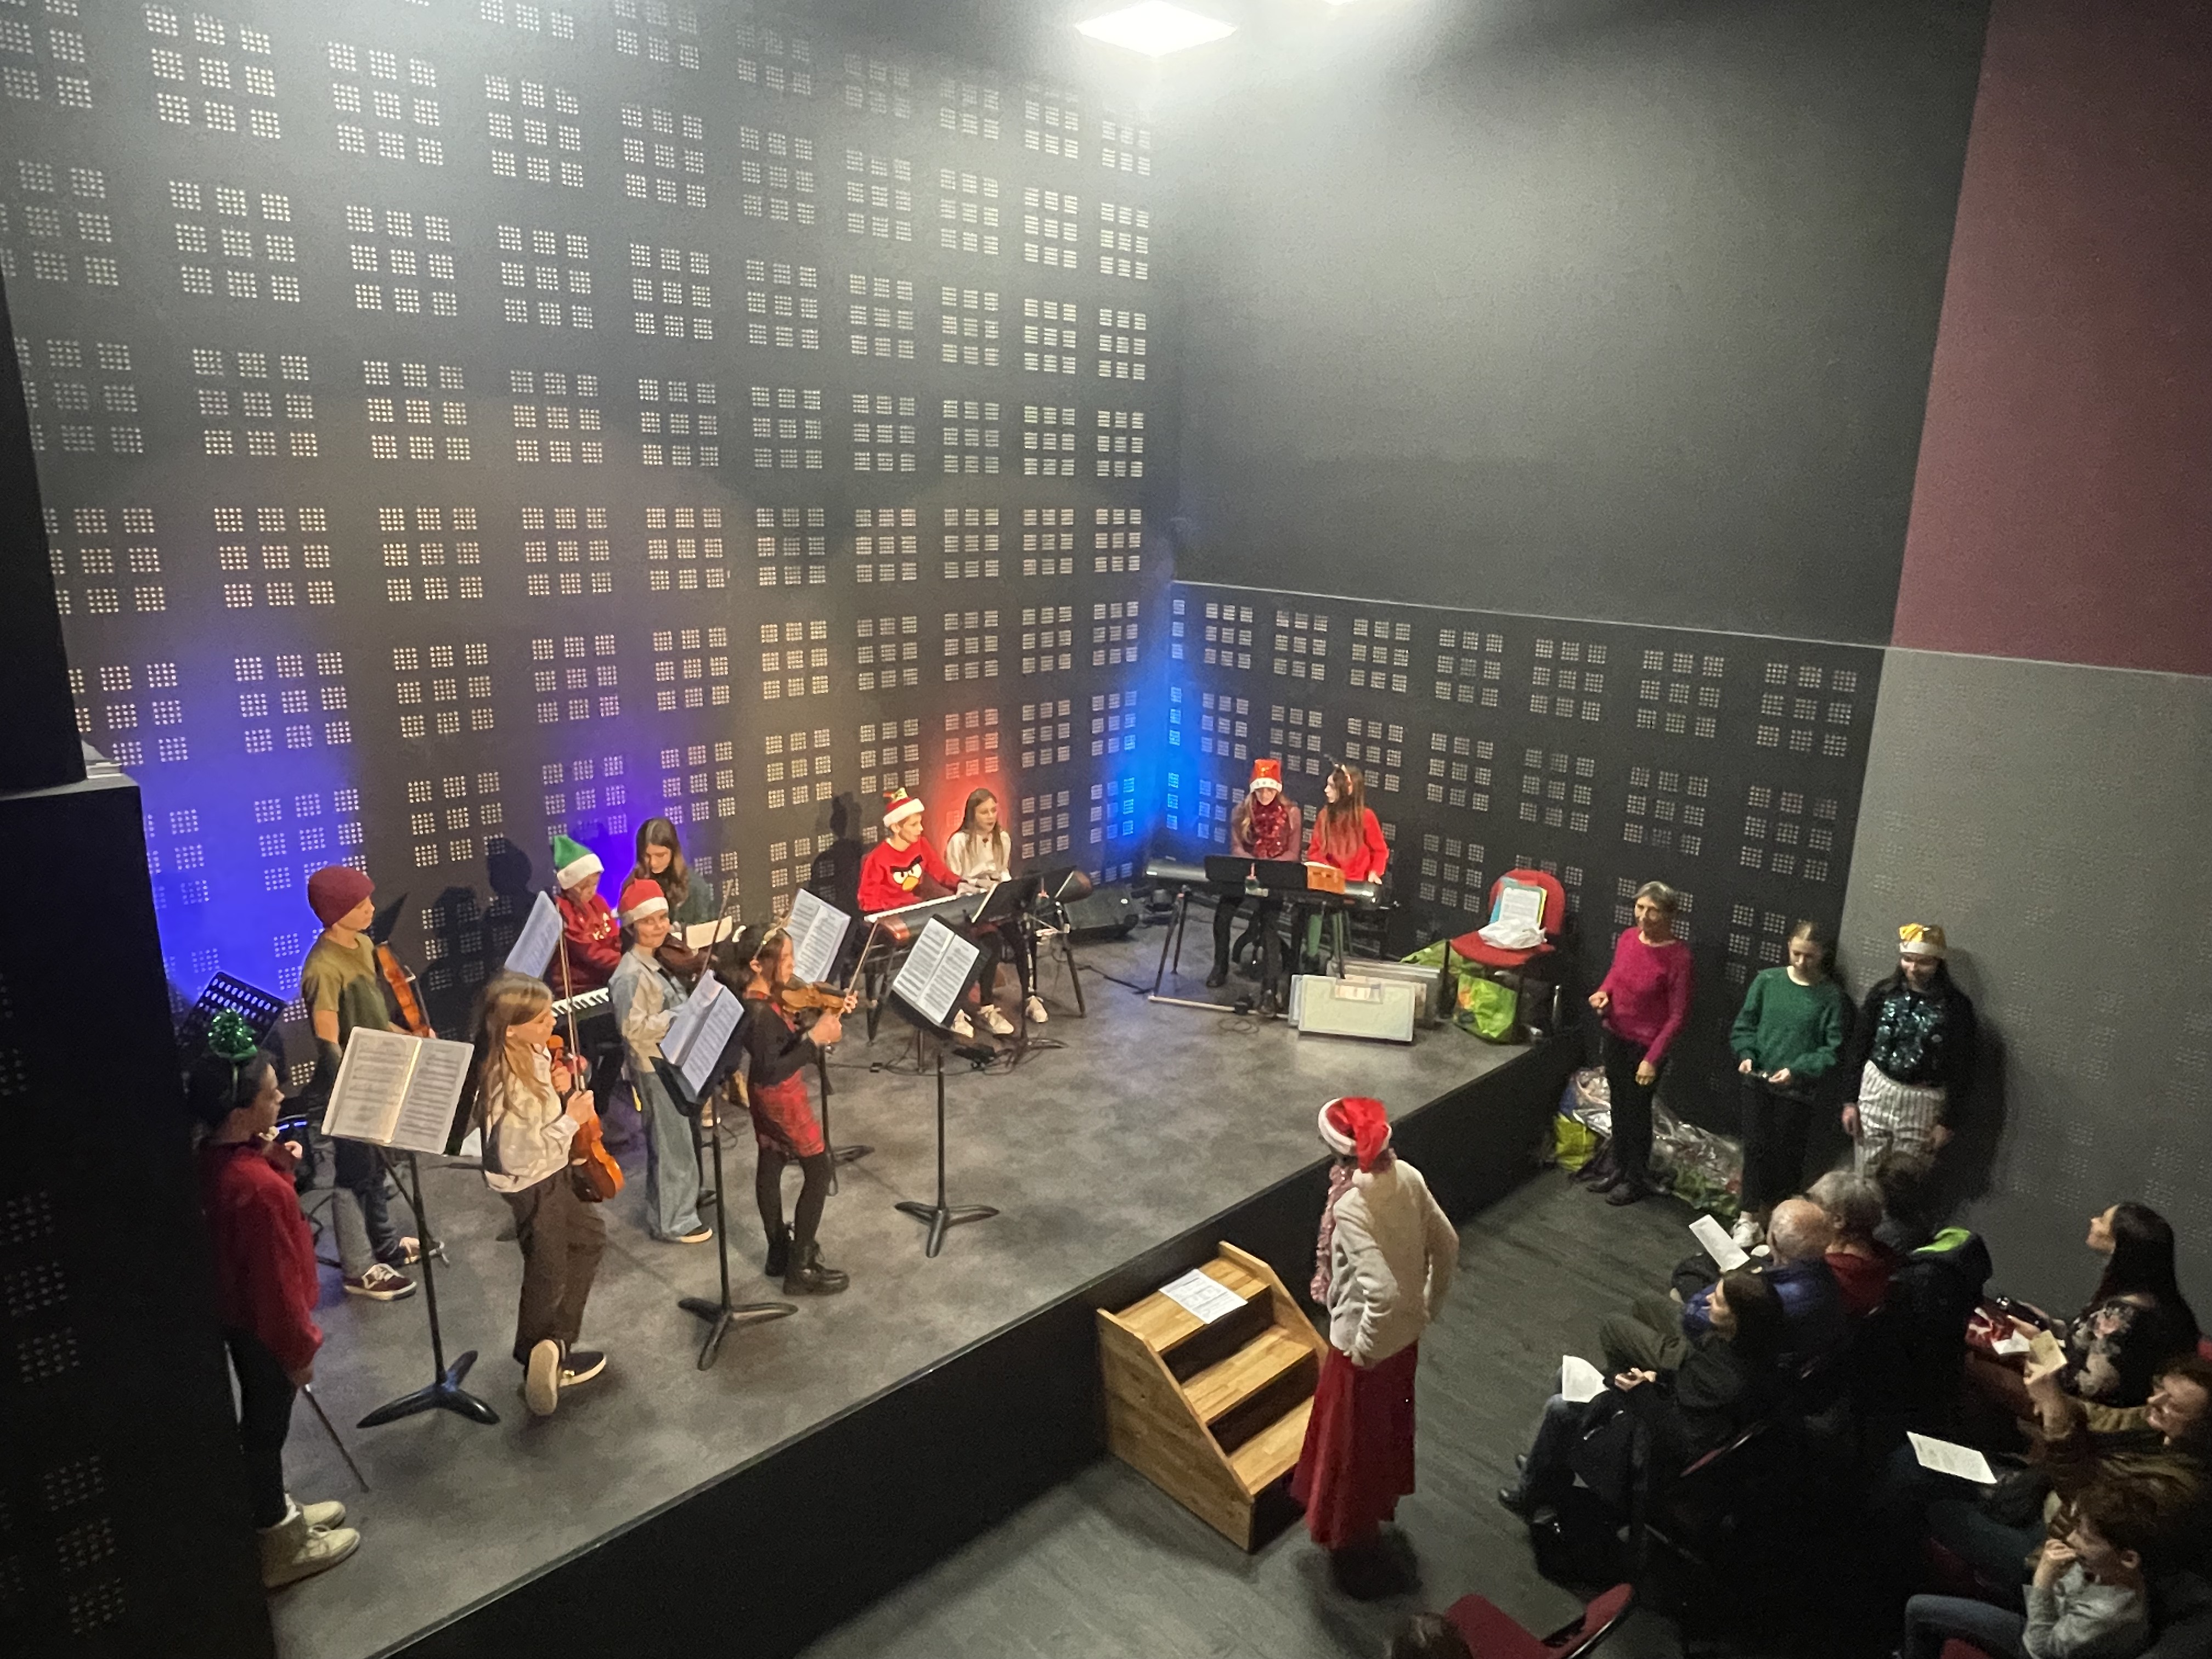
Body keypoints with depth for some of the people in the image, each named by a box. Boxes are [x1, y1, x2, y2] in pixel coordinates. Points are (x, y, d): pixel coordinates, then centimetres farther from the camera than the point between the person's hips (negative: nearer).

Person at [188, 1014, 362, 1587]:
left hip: (232, 1314, 8)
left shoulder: (212, 1157, -9)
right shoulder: (258, 1189, -36)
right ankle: (279, 1548, 30)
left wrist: (278, 1165, -7)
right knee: (266, 1428, 10)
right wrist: (300, 1351, -14)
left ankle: (277, 1513, 45)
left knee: (260, 1421, 25)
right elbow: (277, 1283, -27)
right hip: (262, 1328, -8)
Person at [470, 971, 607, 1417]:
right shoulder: (505, 1084, -31)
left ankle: (557, 1346, 38)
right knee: (549, 1276, 8)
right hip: (531, 1185, -10)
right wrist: (571, 1120, -27)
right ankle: (537, 1361, 28)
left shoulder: (534, 1054, -6)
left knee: (589, 1239, 24)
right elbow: (519, 1155, -32)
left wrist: (561, 1089, -8)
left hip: (554, 1171, 10)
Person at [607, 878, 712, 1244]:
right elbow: (634, 1027, -28)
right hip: (656, 1069, -9)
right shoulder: (632, 974, -23)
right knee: (673, 1145, 3)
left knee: (678, 1140, 23)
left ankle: (680, 1200, 41)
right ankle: (672, 1222, 17)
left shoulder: (660, 960, 5)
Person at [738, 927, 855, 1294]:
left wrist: (828, 1018, -7)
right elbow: (772, 1071, -31)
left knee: (770, 1165, 20)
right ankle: (801, 1269, 8)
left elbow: (787, 1041, 3)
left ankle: (780, 1252, 37)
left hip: (763, 1095, 9)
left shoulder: (762, 996, -3)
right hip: (783, 1097, -9)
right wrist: (815, 1039, -35)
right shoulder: (762, 1013, -30)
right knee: (818, 1171, 2)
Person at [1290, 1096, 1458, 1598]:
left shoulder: (1351, 1206, -34)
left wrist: (1363, 1350, -21)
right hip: (1406, 1334, 8)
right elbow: (1447, 1245, 0)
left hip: (1367, 1345, -8)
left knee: (1353, 1445, 15)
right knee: (1390, 1426, 31)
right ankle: (1382, 1507, 55)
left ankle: (1359, 1551, 35)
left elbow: (1382, 1292, -38)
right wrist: (1429, 1307, 13)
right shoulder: (1407, 1176, -11)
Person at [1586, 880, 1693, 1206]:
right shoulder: (1627, 938, -5)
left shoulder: (1678, 957, -23)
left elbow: (1678, 1015, -18)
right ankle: (1619, 1169, 38)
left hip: (1646, 1044, -6)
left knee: (1637, 1111, 9)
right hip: (1615, 1036, 6)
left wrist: (1653, 1058, -20)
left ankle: (1637, 1179, 29)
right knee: (1618, 1105, 20)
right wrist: (1603, 992, -7)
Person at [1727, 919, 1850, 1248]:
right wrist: (1746, 1054, -10)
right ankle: (1750, 1218, 14)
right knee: (1756, 1146, 5)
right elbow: (1744, 1024, 6)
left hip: (1798, 1088, -2)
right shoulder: (1767, 981, -1)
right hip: (1757, 1081, 2)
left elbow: (1833, 1050, -7)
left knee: (1785, 1154, 8)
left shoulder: (1831, 997, -7)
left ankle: (1768, 1215, 24)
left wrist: (1797, 1070, -18)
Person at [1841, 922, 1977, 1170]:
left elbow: (1961, 1067, -4)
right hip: (1875, 1092, 2)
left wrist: (1947, 1120, -5)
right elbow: (1858, 1047, 4)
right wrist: (1851, 1100, 1)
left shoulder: (1956, 1005, -6)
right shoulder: (1883, 993, 0)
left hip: (1923, 1103, -2)